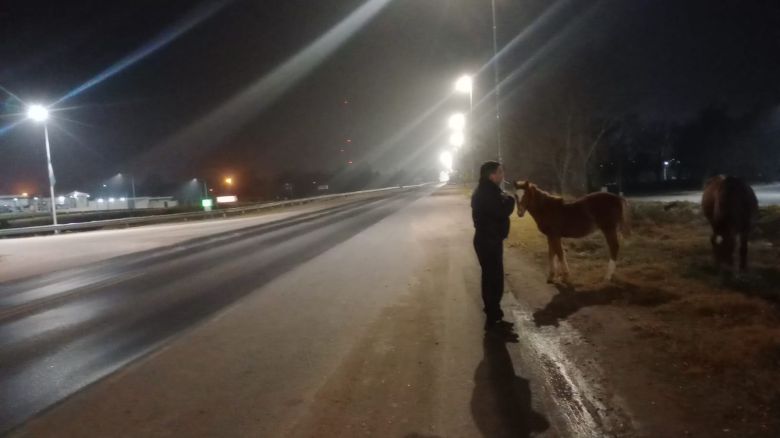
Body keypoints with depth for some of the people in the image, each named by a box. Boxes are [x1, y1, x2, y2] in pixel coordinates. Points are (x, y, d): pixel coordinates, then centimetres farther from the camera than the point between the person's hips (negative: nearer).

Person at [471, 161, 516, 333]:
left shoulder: (486, 191, 13)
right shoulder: (487, 193, -21)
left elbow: (496, 210, 15)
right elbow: (502, 212, -27)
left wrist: (505, 199, 0)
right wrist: (510, 199, -9)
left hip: (487, 239, 11)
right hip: (489, 241, -11)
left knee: (491, 278, 18)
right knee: (494, 280, -5)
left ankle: (492, 315, 30)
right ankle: (493, 320, 2)